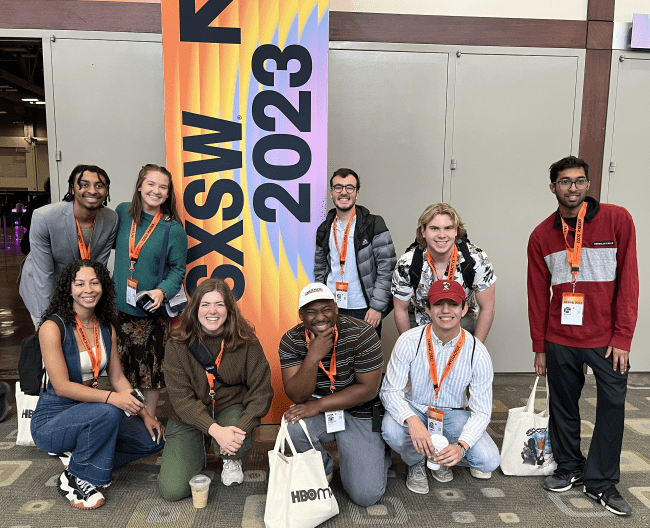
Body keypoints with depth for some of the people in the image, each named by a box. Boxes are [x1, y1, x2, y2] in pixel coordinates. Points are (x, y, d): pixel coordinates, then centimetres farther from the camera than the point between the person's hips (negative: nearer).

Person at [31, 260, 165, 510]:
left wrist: (146, 416, -4)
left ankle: (83, 459, 9)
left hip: (89, 414, 6)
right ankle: (74, 478, -9)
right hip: (51, 421, -6)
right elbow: (62, 386, -23)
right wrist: (111, 397, -36)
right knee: (108, 412, -35)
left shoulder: (106, 328, 2)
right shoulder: (52, 328, -17)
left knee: (154, 439, -7)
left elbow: (118, 378, 5)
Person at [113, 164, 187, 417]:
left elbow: (178, 269, -5)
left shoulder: (173, 229, -9)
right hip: (119, 304, 3)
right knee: (119, 362, 13)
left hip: (152, 310, -3)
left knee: (151, 365, 7)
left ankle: (149, 416, 27)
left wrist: (162, 291, -21)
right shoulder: (122, 212, 1)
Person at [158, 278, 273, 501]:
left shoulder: (246, 342, -11)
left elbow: (261, 392, -10)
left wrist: (242, 428, -27)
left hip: (231, 410, 0)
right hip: (188, 418, 0)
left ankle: (231, 460, 7)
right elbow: (181, 398, -16)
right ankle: (197, 455, 22)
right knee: (172, 490, -13)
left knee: (239, 443, -33)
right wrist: (214, 429, -30)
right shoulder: (177, 346, -12)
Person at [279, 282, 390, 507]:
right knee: (293, 426, -31)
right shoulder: (291, 341, -12)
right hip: (317, 411, 3)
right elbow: (297, 396, -16)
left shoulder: (361, 334, -20)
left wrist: (318, 406, -21)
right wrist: (313, 357, -33)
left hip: (358, 413, -2)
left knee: (365, 495, -11)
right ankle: (323, 467, 3)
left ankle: (378, 456, 24)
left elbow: (369, 388, -18)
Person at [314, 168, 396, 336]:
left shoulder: (374, 225, -4)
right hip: (331, 310, 4)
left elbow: (387, 269, -7)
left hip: (365, 311, -3)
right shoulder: (324, 230, 10)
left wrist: (377, 307, -12)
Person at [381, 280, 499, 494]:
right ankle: (416, 464, 4)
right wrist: (412, 420, -38)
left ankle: (441, 458, 13)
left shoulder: (478, 354, -15)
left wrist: (461, 446, -31)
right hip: (413, 409, -1)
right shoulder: (409, 341, -18)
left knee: (489, 460, -21)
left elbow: (481, 411, -12)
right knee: (391, 429, -34)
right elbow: (389, 390, -17)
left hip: (452, 414, 1)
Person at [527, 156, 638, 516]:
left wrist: (623, 337, -9)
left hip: (607, 338, -1)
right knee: (563, 405, 11)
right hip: (560, 340, 2)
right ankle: (569, 467, 31)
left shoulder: (617, 219, -3)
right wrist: (539, 347, 6)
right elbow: (538, 294, 5)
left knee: (612, 406, 4)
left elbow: (628, 280, -5)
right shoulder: (542, 236, 3)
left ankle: (600, 482, 21)